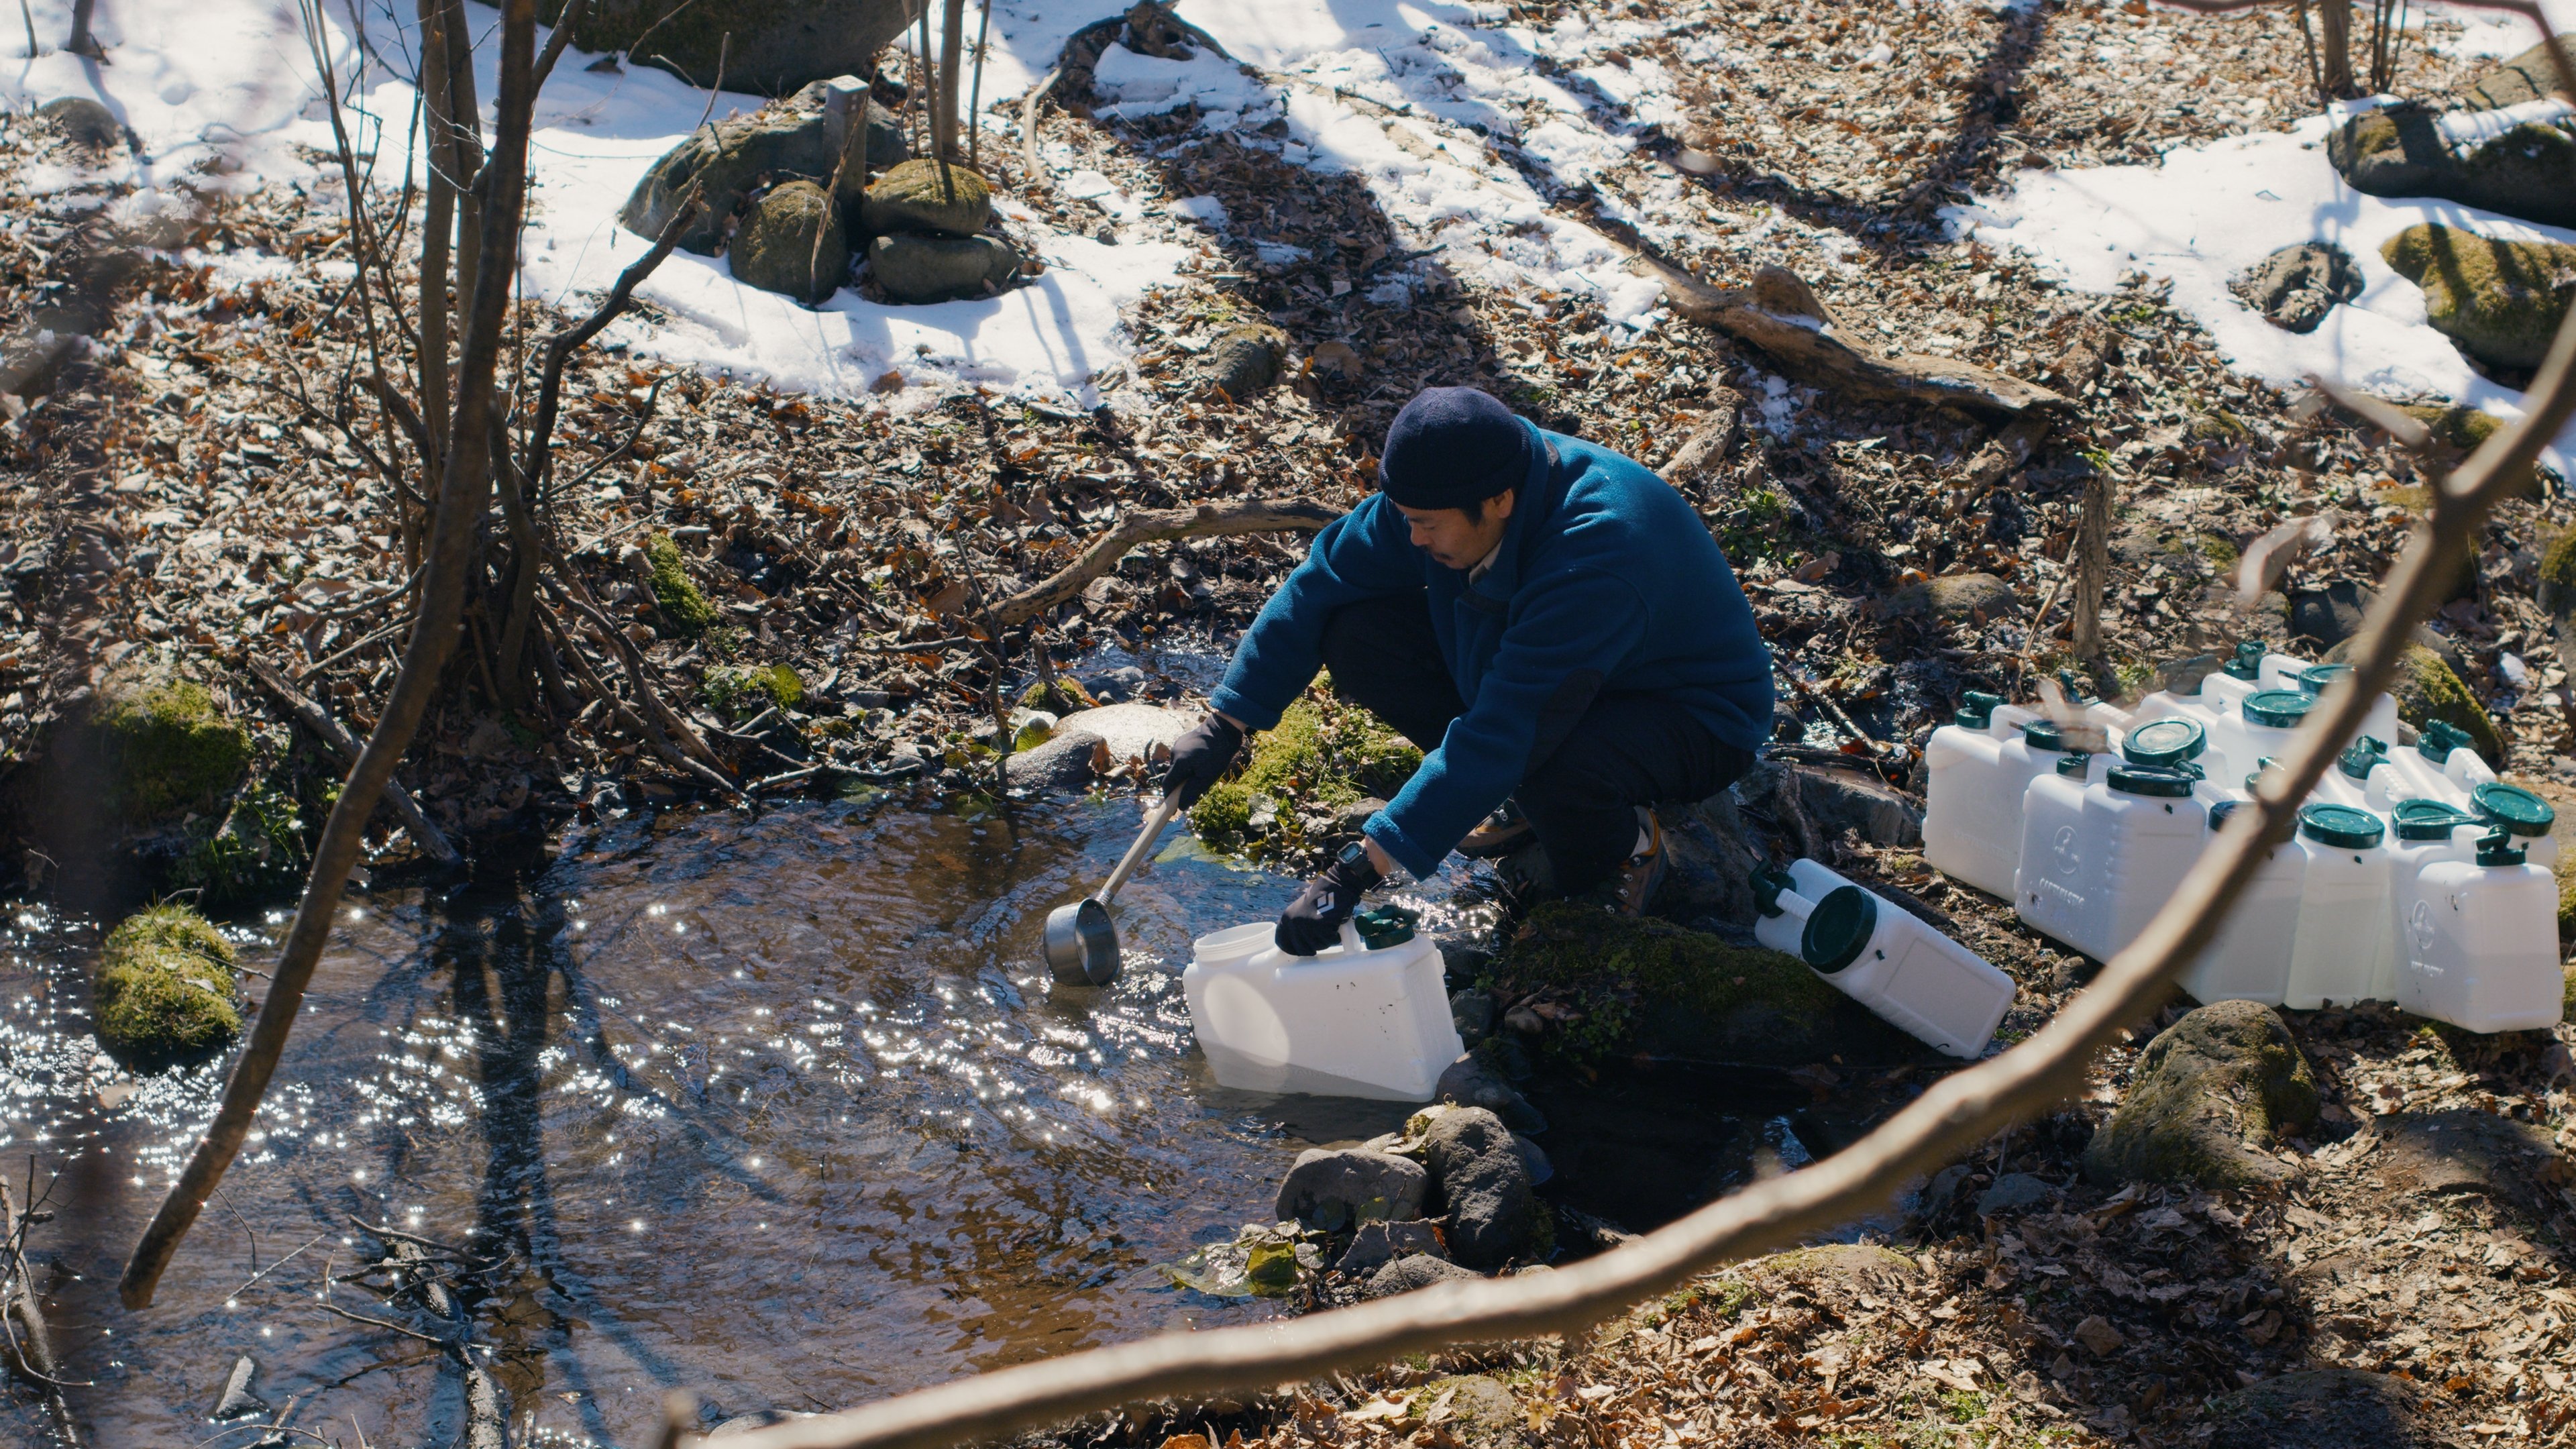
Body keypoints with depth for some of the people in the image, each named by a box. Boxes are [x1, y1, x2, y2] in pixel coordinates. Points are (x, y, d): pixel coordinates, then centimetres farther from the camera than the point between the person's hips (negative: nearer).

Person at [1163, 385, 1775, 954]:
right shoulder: (1449, 486, -18)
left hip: (1697, 718, -7)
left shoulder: (1594, 564, -40)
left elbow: (1499, 735, -43)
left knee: (1549, 762, -41)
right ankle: (1531, 796, 5)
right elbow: (1325, 579, -6)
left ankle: (1625, 845, -5)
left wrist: (1352, 876, -45)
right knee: (1357, 633, -12)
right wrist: (1225, 724, -12)